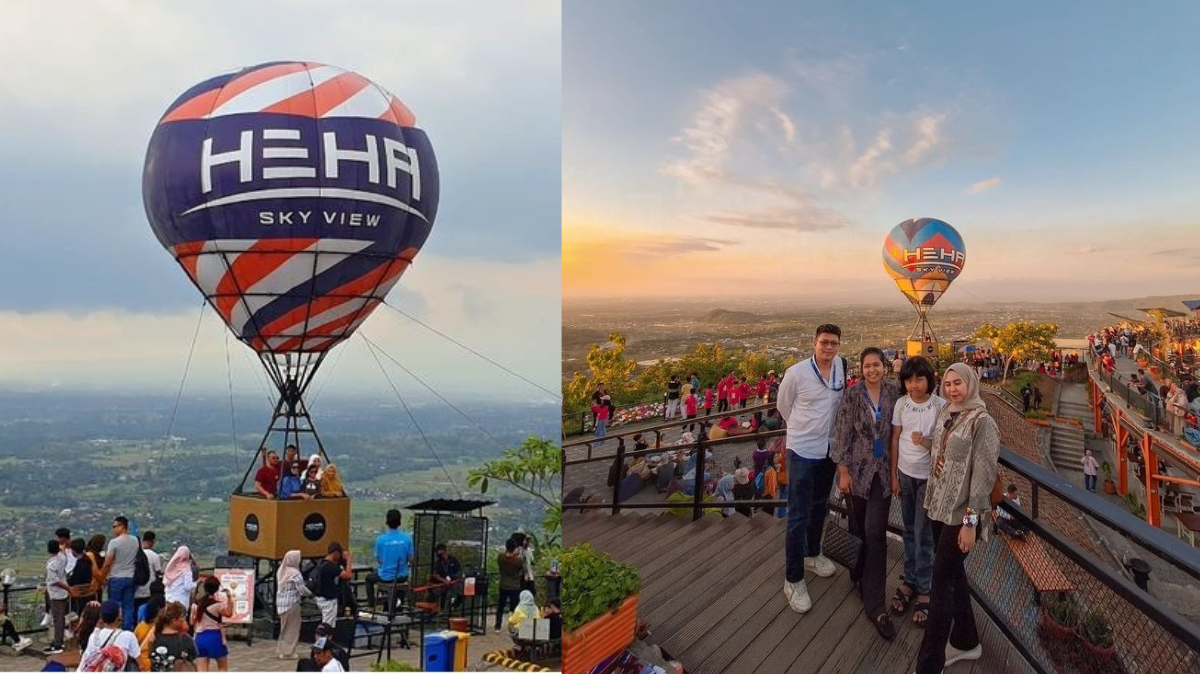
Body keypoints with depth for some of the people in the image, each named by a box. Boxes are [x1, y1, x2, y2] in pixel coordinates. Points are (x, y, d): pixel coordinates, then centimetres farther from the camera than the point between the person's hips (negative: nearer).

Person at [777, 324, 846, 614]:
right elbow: (783, 405, -1)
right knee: (799, 516, -5)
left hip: (829, 448, 6)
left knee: (819, 506, 22)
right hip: (802, 451, -5)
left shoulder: (841, 366, -5)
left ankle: (812, 554, 43)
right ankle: (793, 580, 4)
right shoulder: (796, 373, -19)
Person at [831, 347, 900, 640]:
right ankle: (864, 574, 37)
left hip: (883, 470, 1)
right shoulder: (852, 394, -6)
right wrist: (843, 471, -8)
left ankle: (875, 606, 2)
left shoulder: (893, 393, 0)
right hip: (858, 469, -1)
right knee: (863, 530, 10)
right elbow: (842, 433, -5)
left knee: (875, 534, -5)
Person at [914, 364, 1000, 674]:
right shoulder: (944, 415, 7)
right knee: (954, 575, 17)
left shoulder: (982, 422, -14)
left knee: (942, 582, -5)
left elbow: (983, 474, -17)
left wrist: (971, 521, -19)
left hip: (960, 514, -7)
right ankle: (966, 641, 34)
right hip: (939, 508, 7)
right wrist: (931, 501, 13)